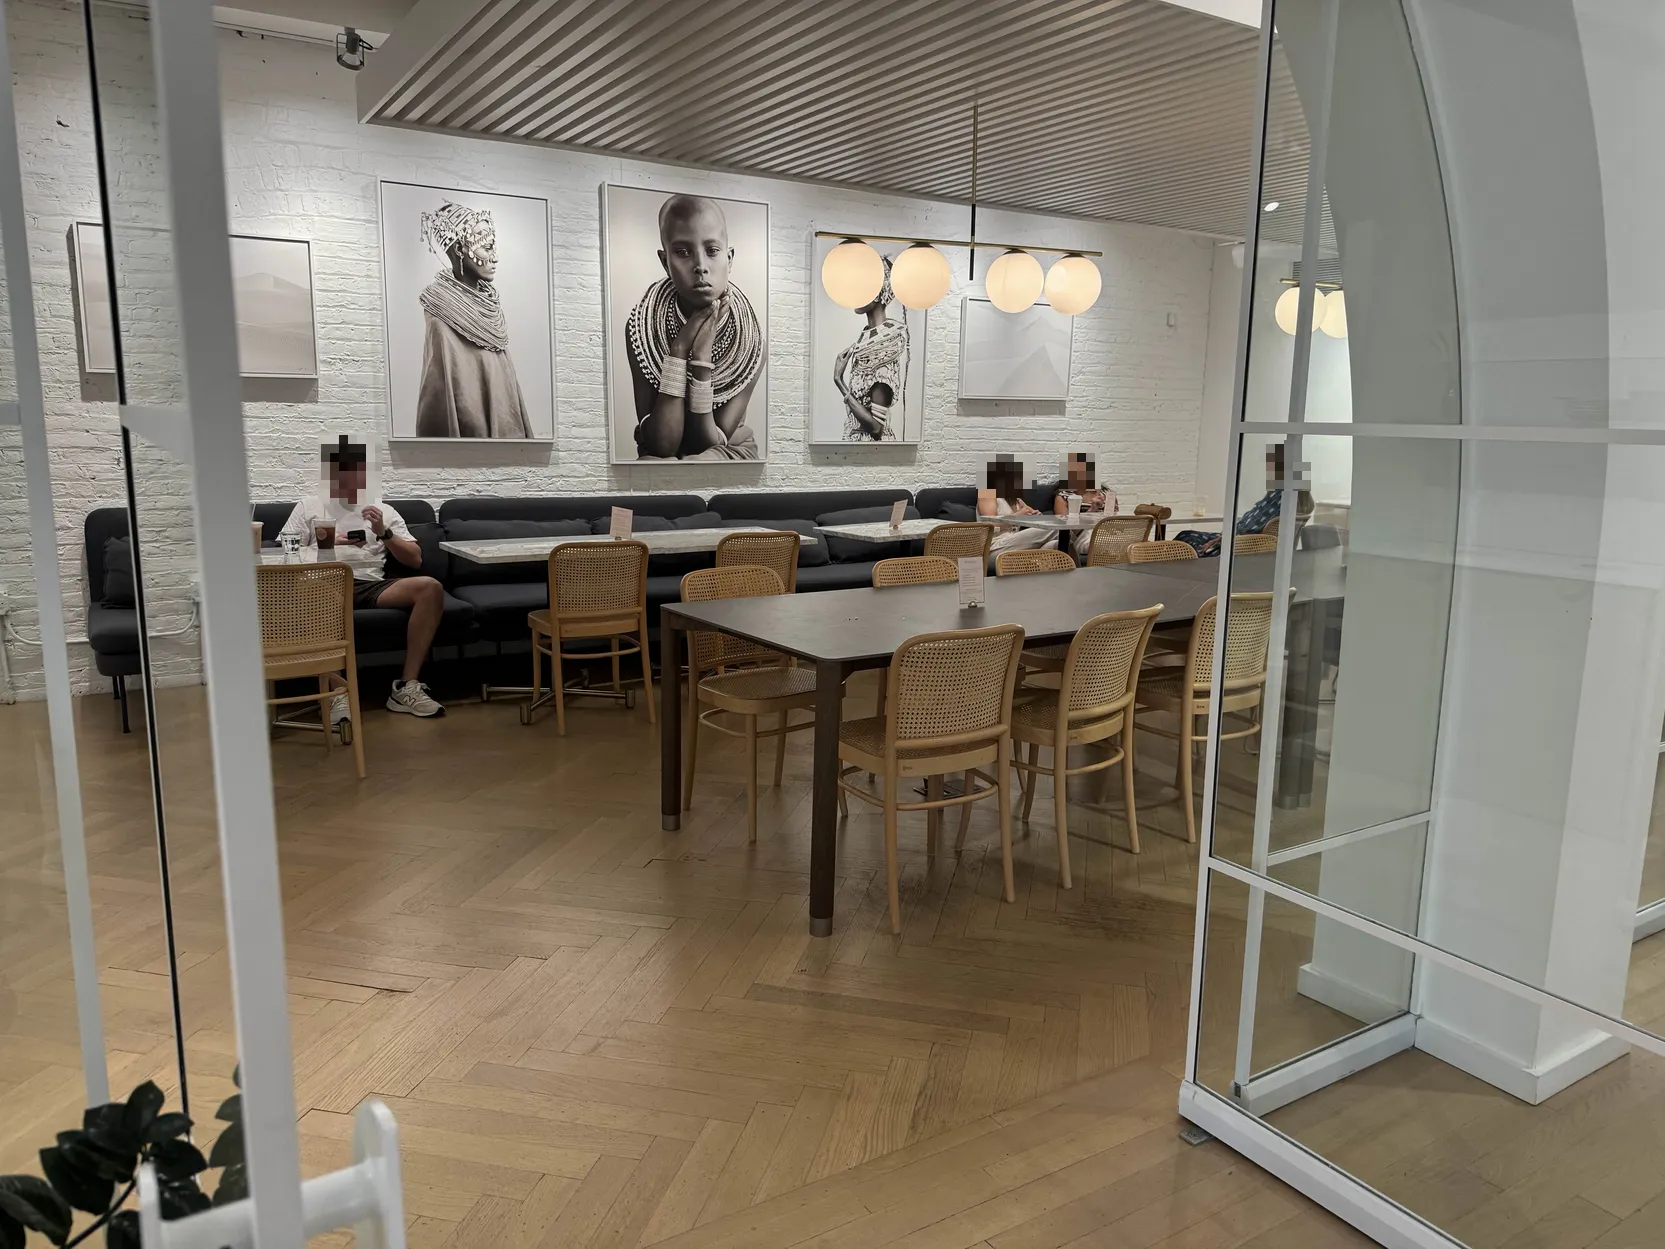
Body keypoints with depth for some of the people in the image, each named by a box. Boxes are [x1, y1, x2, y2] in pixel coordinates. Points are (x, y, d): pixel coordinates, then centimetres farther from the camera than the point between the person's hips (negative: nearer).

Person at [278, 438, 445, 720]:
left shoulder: (384, 511, 22)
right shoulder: (308, 506, 19)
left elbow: (415, 560, 14)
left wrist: (383, 533, 0)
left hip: (372, 585, 3)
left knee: (430, 587, -26)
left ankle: (406, 687, -25)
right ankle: (337, 691, -37)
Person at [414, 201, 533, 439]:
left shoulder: (489, 306, 11)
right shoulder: (443, 310, -12)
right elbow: (439, 389, -15)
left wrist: (518, 433, 13)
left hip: (503, 428, 8)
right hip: (469, 432, -8)